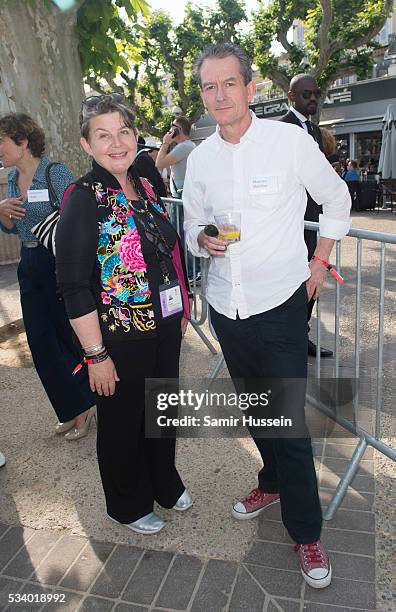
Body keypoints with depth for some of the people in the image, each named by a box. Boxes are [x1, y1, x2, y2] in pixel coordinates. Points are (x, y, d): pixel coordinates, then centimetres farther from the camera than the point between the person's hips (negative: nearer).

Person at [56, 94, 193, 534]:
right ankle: (129, 507, 40)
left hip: (164, 328, 7)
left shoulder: (144, 187, 5)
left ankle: (165, 484, 49)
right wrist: (95, 354, -18)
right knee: (123, 422, 14)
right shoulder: (84, 200, -16)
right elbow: (73, 286, -18)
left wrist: (182, 309, 16)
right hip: (121, 338, -6)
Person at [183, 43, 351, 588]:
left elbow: (336, 199, 5)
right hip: (225, 303, 5)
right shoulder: (199, 159, 5)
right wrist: (203, 239, -8)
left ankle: (306, 533, 19)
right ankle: (274, 482, 44)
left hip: (280, 302, -4)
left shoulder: (291, 140, -8)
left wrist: (320, 261, 3)